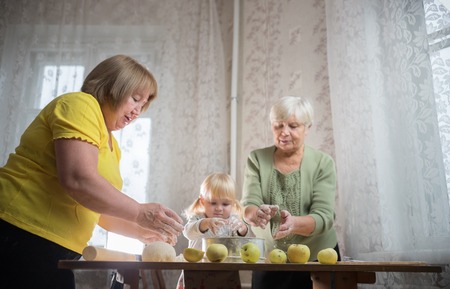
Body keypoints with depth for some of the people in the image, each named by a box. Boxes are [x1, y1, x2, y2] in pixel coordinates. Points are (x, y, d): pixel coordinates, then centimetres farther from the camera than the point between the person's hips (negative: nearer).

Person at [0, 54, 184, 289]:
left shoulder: (111, 145, 15)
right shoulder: (80, 104, -11)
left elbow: (100, 210, 16)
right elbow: (78, 179, -25)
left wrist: (143, 232, 4)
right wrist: (140, 213, -19)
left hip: (56, 249, 9)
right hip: (22, 238, -9)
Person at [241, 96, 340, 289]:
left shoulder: (323, 163, -9)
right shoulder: (257, 159, -5)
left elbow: (324, 216, -18)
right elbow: (248, 206, -13)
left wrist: (293, 223, -38)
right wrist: (255, 214, -37)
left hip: (318, 259, -1)